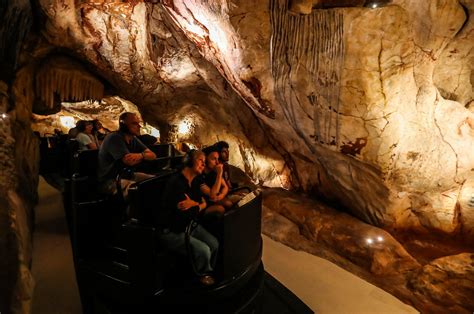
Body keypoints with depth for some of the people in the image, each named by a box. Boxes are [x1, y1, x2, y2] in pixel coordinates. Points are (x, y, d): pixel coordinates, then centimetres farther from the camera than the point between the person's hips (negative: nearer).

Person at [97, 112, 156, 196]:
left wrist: (140, 155, -24)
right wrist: (144, 155, -8)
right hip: (110, 181, -9)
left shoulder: (133, 139, 7)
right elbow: (130, 161, -28)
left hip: (127, 175, 9)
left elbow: (153, 155, -1)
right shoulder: (114, 138, -18)